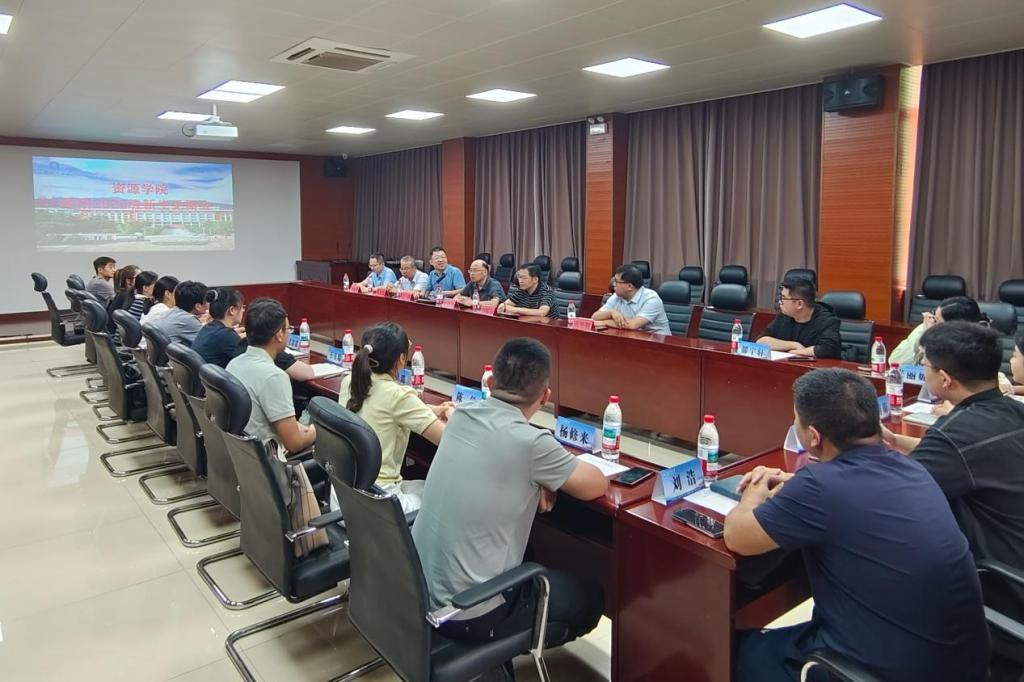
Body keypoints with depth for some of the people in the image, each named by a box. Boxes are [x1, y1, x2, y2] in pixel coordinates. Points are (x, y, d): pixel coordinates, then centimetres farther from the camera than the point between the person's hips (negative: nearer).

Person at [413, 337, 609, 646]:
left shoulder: (461, 416, -3)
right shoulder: (530, 442, -23)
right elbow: (597, 485, -6)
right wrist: (547, 478, 10)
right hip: (466, 613, -7)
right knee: (590, 599, 15)